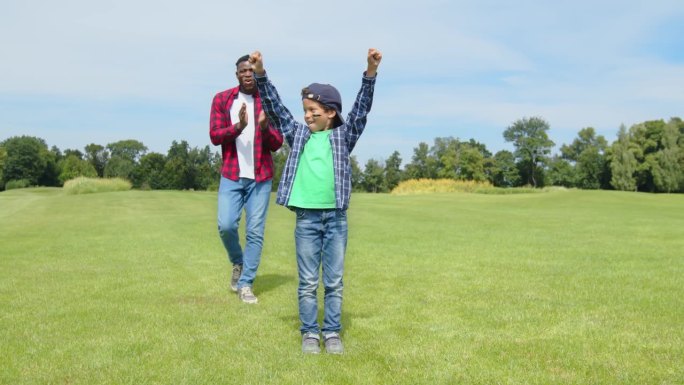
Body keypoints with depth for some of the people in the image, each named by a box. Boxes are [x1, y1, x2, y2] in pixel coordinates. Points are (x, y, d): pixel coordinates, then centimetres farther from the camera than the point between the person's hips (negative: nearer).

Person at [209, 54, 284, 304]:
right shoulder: (222, 100, 4)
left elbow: (277, 144, 0)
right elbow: (214, 136, -4)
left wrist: (264, 127, -21)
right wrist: (238, 127, -22)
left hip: (261, 177, 0)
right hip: (231, 176, 0)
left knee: (255, 232, -1)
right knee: (226, 225, -10)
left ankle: (246, 285, 9)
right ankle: (238, 263, 21)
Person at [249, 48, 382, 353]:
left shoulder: (343, 135, 4)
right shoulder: (298, 134, 8)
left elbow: (361, 109, -6)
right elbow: (275, 107, 4)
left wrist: (371, 72, -17)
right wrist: (260, 75, -7)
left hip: (336, 218, -1)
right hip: (306, 218, 1)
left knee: (334, 281, 8)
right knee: (307, 282, 8)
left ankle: (332, 333, 19)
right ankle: (310, 333, 18)